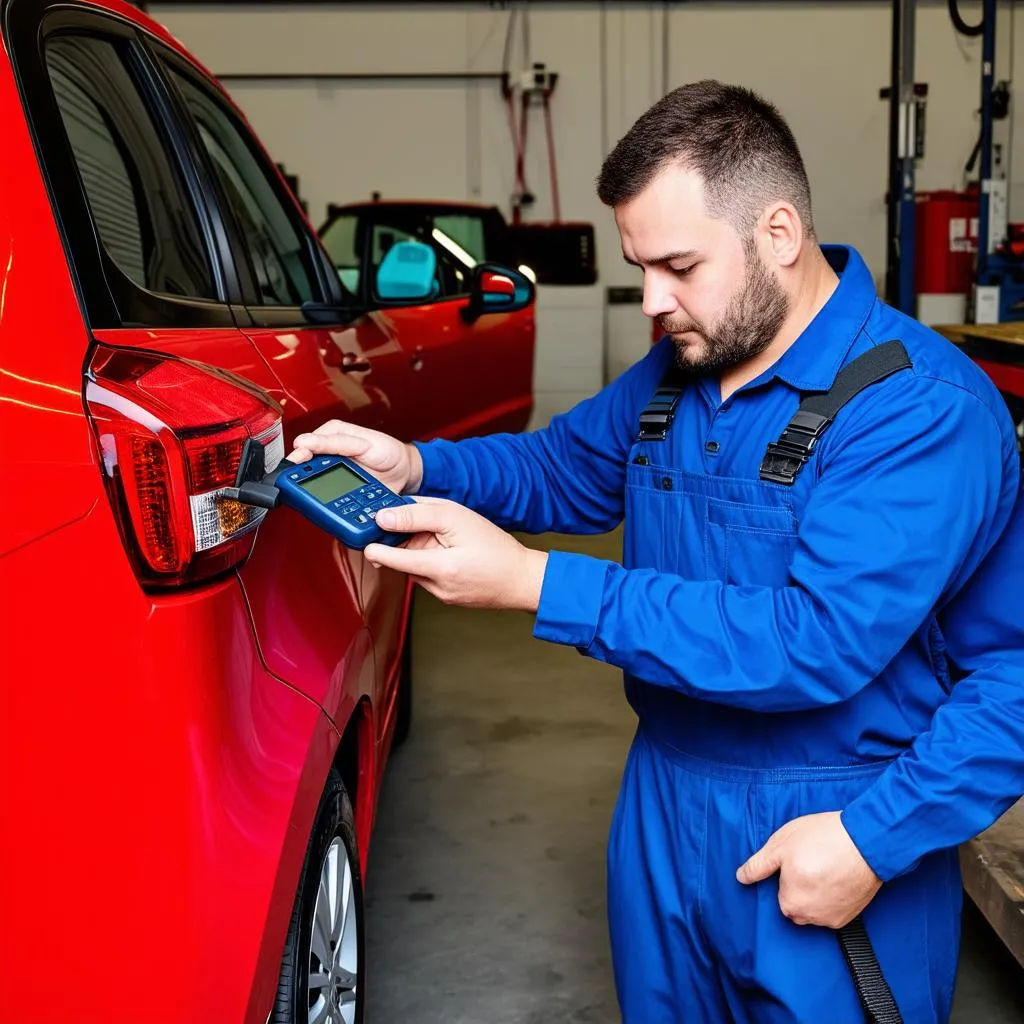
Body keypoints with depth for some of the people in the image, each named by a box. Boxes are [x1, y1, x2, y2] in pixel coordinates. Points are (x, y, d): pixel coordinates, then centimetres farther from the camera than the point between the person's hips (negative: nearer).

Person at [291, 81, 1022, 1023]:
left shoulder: (922, 407, -23)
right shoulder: (679, 368, 2)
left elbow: (818, 642, -31)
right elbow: (566, 466, 16)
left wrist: (531, 584, -31)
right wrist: (416, 467, -5)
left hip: (824, 840, -6)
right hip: (663, 801, 7)